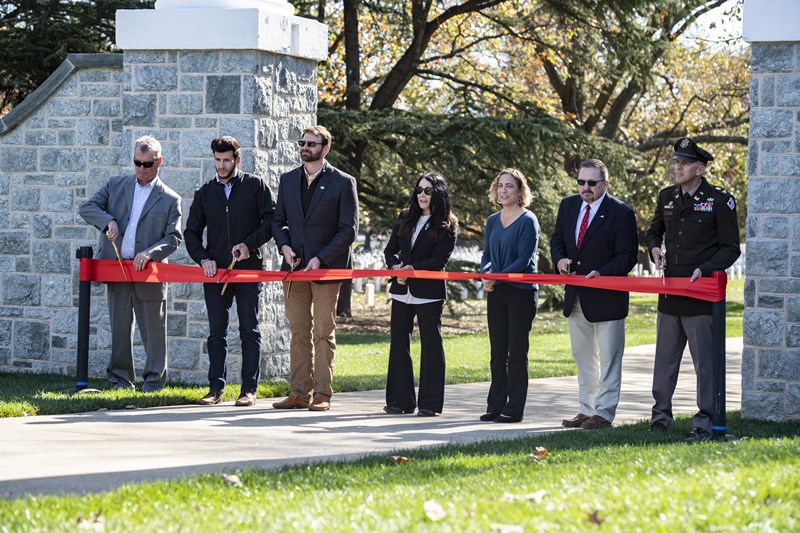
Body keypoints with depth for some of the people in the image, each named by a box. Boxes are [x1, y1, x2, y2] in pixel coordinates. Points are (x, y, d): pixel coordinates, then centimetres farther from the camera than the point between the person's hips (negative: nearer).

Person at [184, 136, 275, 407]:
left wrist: (250, 244, -11)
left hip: (249, 269, -3)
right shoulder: (204, 192, 13)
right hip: (215, 270, 3)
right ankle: (216, 388, 8)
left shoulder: (255, 185, 4)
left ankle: (249, 389, 4)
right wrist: (203, 258, -3)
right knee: (216, 332, 4)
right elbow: (192, 232, 13)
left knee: (249, 331, 1)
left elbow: (271, 219, 1)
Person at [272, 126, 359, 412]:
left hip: (326, 268, -4)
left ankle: (322, 395, 1)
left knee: (324, 332, -1)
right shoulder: (288, 180, 12)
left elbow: (348, 230, -6)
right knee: (299, 332, 6)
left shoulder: (343, 182, -2)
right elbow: (278, 220, 17)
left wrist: (320, 258, -13)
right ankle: (300, 393, 9)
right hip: (294, 267, 4)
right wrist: (284, 246, -3)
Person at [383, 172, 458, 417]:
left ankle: (430, 403, 3)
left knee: (431, 344, -1)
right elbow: (390, 250, 11)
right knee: (399, 342, 6)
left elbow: (440, 260, -10)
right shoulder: (405, 218, 12)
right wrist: (395, 268, -10)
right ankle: (400, 400, 13)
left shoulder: (446, 226, -2)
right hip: (401, 290, 5)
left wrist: (413, 269, -21)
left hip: (429, 292, -5)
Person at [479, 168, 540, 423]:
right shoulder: (492, 221, 12)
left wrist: (499, 277, -20)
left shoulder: (528, 221, -7)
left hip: (521, 292, -6)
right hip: (496, 293, 6)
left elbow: (524, 259, -13)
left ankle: (514, 409, 2)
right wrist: (486, 274, -8)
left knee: (516, 352, -3)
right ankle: (496, 406, 13)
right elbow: (487, 255, 13)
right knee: (498, 352, 8)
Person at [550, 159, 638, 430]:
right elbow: (557, 240, 15)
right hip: (575, 296, 7)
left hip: (606, 296, -7)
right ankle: (587, 410, 23)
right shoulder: (568, 206, 6)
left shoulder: (621, 213, -12)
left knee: (608, 357, 0)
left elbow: (627, 257, -13)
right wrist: (559, 259, -6)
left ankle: (604, 413, 4)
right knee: (583, 356, 14)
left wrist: (602, 273, -26)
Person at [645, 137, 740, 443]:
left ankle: (705, 423, 0)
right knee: (665, 357, 11)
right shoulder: (667, 197, 10)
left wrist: (705, 269, -18)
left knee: (705, 361, -4)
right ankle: (661, 414, 21)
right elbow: (653, 232, 26)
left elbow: (730, 249, -3)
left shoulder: (720, 200, -5)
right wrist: (655, 249, 3)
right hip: (669, 292, 5)